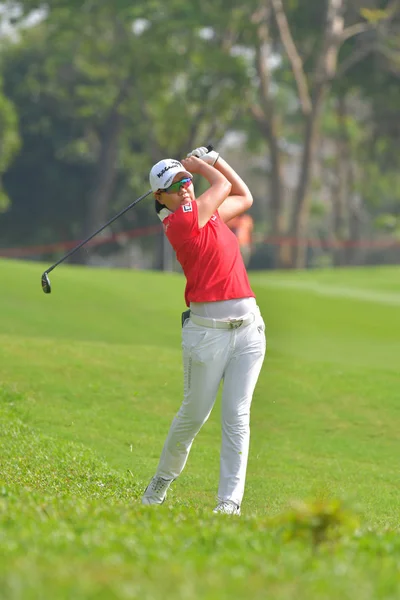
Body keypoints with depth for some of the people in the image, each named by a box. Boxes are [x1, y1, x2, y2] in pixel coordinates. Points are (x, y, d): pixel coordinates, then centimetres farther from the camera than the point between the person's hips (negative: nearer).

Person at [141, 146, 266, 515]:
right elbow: (225, 186, 1)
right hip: (207, 329, -6)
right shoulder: (182, 221, -10)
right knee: (195, 414, 2)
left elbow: (245, 198, 29)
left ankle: (230, 500, -4)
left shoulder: (208, 212, 14)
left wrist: (212, 159, 22)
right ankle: (162, 482, 25)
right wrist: (201, 164, 17)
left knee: (237, 415, -2)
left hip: (248, 326, 6)